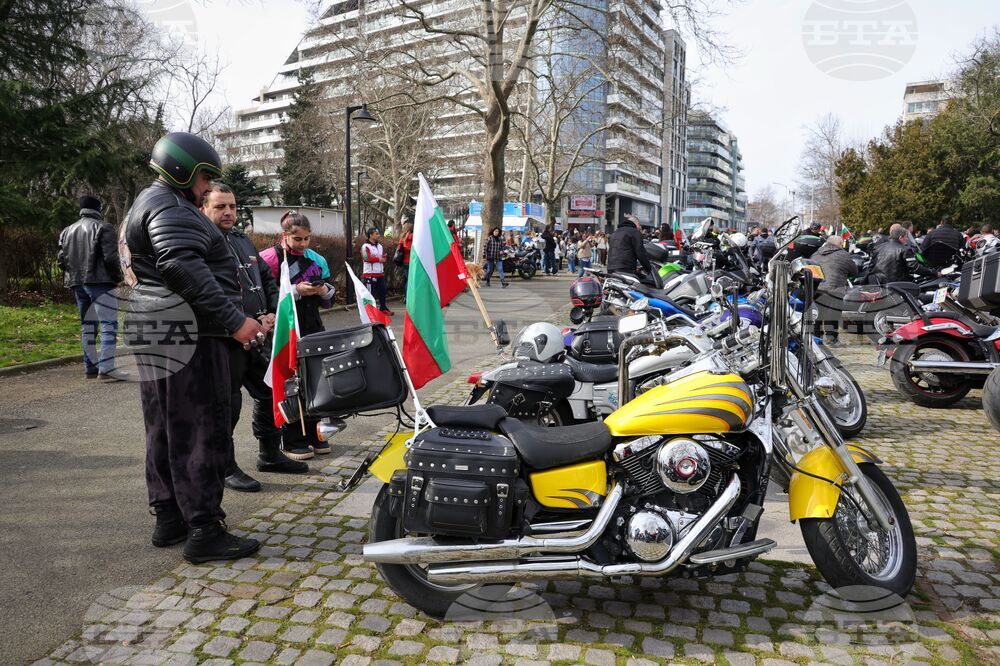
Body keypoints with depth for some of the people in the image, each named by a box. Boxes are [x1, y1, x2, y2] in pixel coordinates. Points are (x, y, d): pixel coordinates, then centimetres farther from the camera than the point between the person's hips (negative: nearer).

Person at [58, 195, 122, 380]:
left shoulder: (67, 231, 16)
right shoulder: (103, 227, -6)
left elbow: (61, 258, 13)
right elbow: (111, 257, -14)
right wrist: (117, 276, -1)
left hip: (77, 283, 7)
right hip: (99, 281, -7)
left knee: (87, 326, 15)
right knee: (109, 324, -9)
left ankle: (90, 367, 18)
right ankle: (106, 369, -17)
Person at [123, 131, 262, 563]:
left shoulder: (153, 203, 23)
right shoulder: (169, 209, -11)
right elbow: (186, 272, -25)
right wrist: (234, 320, -24)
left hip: (159, 333, 11)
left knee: (166, 429, 14)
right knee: (199, 430, -7)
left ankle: (169, 518, 24)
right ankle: (204, 531, -2)